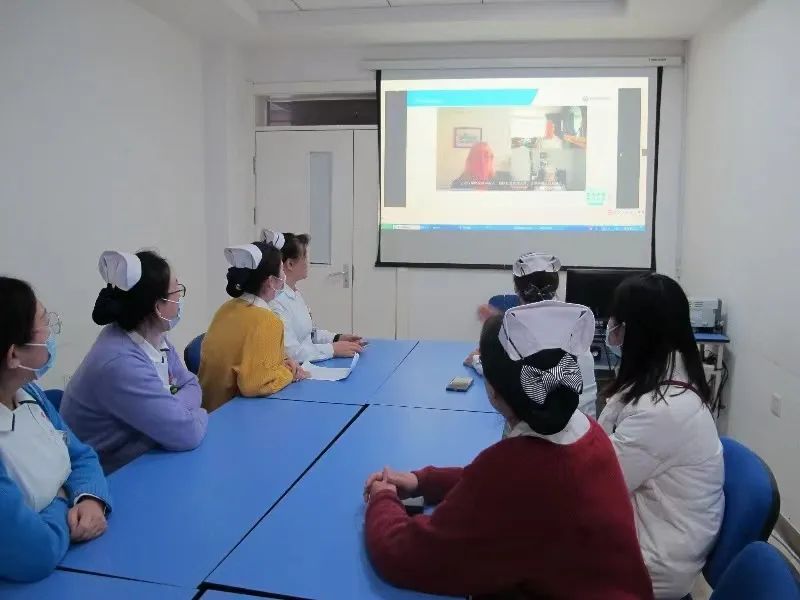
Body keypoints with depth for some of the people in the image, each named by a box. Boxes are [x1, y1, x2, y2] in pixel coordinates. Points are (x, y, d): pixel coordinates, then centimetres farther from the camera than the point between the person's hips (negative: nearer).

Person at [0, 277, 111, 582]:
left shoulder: (27, 391, 0)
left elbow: (81, 457, 9)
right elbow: (34, 554, -29)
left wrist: (91, 500, -10)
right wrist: (63, 506, -11)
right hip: (38, 581, -7)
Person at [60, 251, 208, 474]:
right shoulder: (120, 364, -29)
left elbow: (191, 385, 3)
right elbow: (186, 434, -28)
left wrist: (175, 411, -17)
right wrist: (197, 414, -8)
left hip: (142, 463, 7)